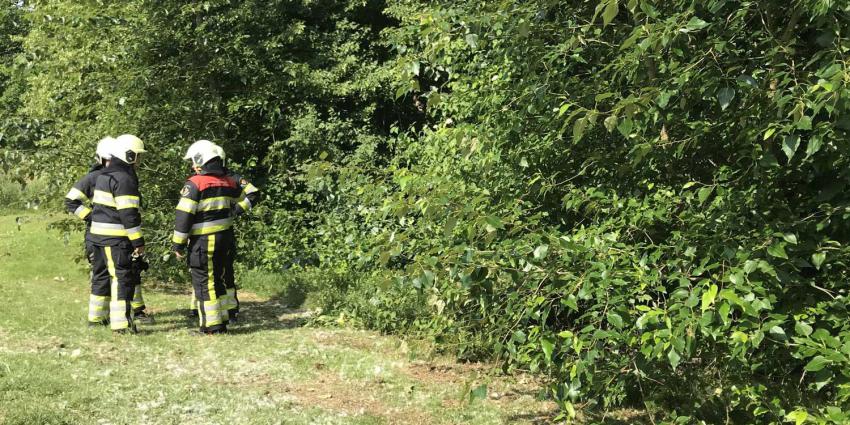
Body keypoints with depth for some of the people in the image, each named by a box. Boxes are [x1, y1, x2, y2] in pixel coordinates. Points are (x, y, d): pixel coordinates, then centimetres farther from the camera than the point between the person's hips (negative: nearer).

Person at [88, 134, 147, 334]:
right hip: (116, 237, -10)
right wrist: (138, 241, -16)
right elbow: (128, 213, -20)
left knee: (104, 275, 17)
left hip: (100, 234, 10)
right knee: (122, 278, -7)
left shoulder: (105, 175, 16)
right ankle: (121, 323, -7)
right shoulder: (124, 178, -16)